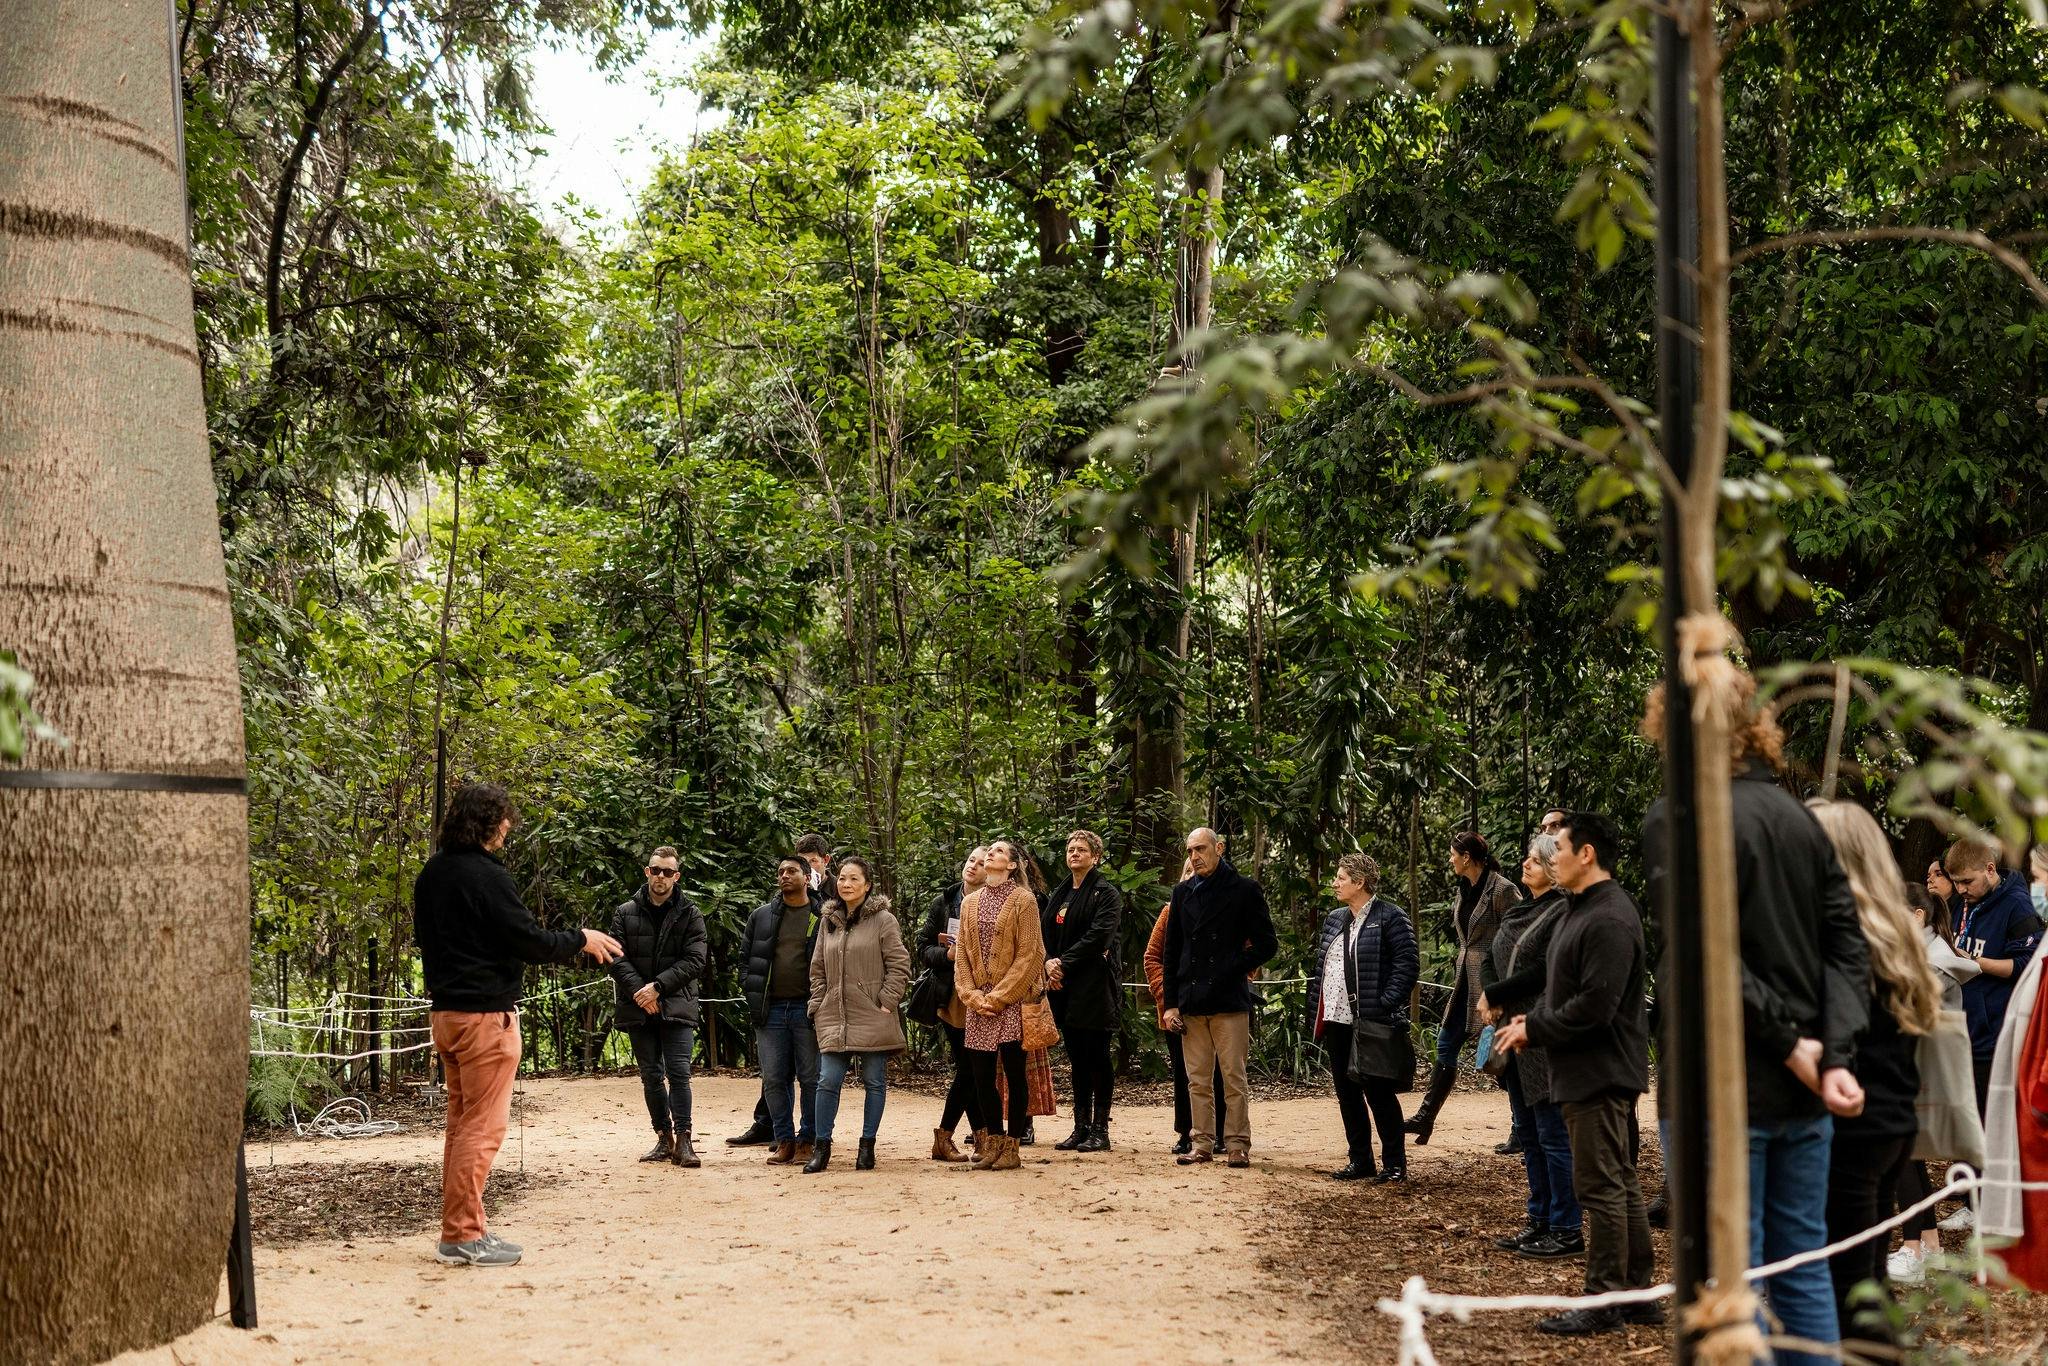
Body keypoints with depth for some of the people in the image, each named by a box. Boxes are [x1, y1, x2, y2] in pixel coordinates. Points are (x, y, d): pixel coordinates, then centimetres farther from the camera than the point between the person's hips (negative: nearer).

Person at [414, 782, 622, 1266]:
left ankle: (457, 1230, 19)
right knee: (483, 1126, -5)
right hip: (486, 1013, -9)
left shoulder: (431, 875, 10)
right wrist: (582, 940, -1)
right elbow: (530, 941, -17)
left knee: (460, 1121, 15)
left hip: (444, 1011, 9)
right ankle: (465, 1236, -5)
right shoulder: (486, 876, -17)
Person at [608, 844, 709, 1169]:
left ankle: (682, 1139, -8)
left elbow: (695, 960, -6)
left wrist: (658, 987, -15)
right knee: (651, 1075, 8)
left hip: (677, 1005, -2)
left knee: (679, 1072, -9)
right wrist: (638, 990, -15)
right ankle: (664, 1137, 18)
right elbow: (616, 957, -1)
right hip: (638, 1008, 2)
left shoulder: (690, 915, 3)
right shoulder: (626, 913, 7)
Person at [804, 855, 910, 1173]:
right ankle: (821, 1146, 7)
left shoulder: (883, 920, -2)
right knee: (828, 1081, -2)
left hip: (873, 1017, -4)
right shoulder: (828, 921, 14)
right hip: (835, 1018, 4)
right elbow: (818, 969, 18)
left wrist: (886, 1001, -10)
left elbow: (899, 965, -4)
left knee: (875, 1082, 3)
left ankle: (867, 1146, 14)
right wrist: (818, 1006, 9)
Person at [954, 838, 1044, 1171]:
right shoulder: (970, 903, 14)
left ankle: (1011, 1146, 6)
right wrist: (972, 996, -2)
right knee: (981, 1074, 4)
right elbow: (962, 954, 12)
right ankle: (993, 1142, 16)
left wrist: (998, 997, -11)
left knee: (1015, 1072, -1)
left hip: (1012, 1003, -5)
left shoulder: (1023, 900, -2)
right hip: (979, 1003, 5)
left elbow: (1029, 956, -8)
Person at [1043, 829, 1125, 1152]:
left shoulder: (1106, 893, -4)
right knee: (1077, 1058, 9)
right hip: (1064, 987, 7)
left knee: (1097, 1056, -4)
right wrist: (1048, 962, -8)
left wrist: (1064, 963, -15)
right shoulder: (1058, 895, 17)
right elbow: (1044, 932, 12)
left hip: (1094, 985, -7)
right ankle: (1081, 1127, 13)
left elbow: (1098, 937, -15)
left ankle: (1100, 1130, -2)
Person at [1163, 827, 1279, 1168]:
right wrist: (1171, 1003, 7)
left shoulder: (1245, 890, 1)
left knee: (1234, 1079, -2)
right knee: (1197, 1080, 6)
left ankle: (1237, 1145, 4)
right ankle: (1203, 1144, 12)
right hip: (1191, 1002, 4)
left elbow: (1267, 944, 0)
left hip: (1229, 999, -4)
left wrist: (1233, 970, -9)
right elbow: (1172, 952, 14)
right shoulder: (1184, 893, 13)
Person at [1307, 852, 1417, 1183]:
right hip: (1337, 1020, 8)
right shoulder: (1335, 920, 15)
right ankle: (1359, 1161, 19)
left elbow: (1408, 963, -13)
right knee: (1347, 1093, 10)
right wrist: (1317, 1012, 9)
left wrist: (1385, 1004, -19)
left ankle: (1394, 1164, 5)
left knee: (1378, 1092, -3)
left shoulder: (1390, 917, -8)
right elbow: (1319, 966, 18)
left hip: (1372, 1021, -8)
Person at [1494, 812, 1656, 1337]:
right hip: (1588, 1072, 11)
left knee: (1601, 1186, -5)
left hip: (1600, 1074, -11)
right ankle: (1637, 1294, 21)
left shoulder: (1608, 920, -20)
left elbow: (1596, 1005, -25)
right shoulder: (1582, 910, 15)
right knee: (1621, 1183, 14)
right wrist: (1531, 1020, 5)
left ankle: (1603, 1303, 1)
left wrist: (1535, 1030, -14)